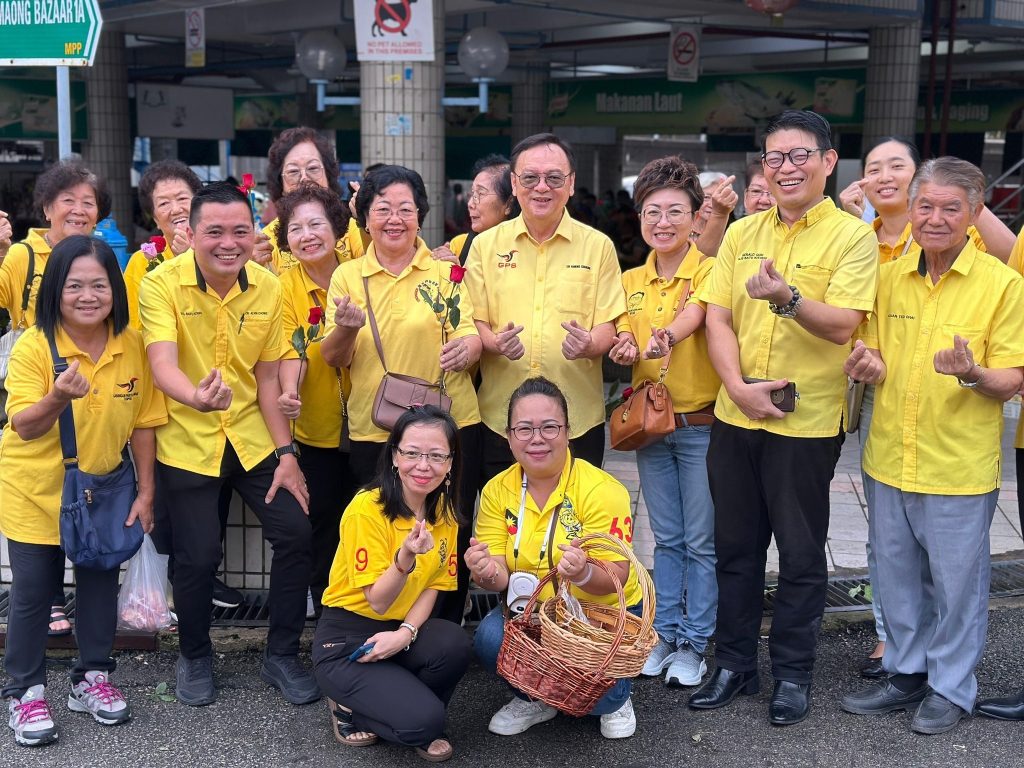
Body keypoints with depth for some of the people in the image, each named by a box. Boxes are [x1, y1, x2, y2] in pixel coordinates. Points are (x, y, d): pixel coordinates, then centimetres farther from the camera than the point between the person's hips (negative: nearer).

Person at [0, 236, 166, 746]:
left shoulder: (132, 345, -10)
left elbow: (142, 422, -3)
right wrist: (57, 398, -42)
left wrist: (146, 492, -2)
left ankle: (91, 678, 26)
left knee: (100, 580, 9)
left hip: (102, 489, 3)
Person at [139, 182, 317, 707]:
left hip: (253, 439, 4)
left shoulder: (267, 289, -3)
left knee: (295, 534, -5)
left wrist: (286, 453, -2)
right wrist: (198, 398, -50)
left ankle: (281, 655, 16)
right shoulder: (162, 284, -15)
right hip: (187, 442, -3)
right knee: (198, 557, -5)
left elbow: (268, 379, 3)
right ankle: (195, 658, 25)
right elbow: (162, 365, -29)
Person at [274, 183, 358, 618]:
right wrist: (289, 391, -35)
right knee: (322, 522, 5)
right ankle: (327, 616, 20)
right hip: (317, 426, 0)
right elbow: (291, 348, -17)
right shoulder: (285, 287, -7)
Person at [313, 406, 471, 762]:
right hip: (345, 640, -5)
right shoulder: (366, 509, -20)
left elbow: (432, 586, 3)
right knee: (423, 720, -24)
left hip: (398, 630, 6)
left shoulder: (444, 512, -1)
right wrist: (405, 558, -39)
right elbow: (378, 602, -19)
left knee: (454, 645, -27)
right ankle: (350, 707, 6)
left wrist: (406, 632, -18)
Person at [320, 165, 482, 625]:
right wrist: (347, 328, -20)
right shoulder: (347, 276, 6)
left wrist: (464, 349, -26)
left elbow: (470, 336, -2)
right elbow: (333, 359, 3)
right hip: (373, 429, 1)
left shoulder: (446, 268, 4)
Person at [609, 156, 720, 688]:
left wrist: (665, 337, -49)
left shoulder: (710, 272, -8)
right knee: (667, 539, 14)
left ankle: (695, 644, 16)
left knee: (701, 541, 4)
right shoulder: (630, 282, 8)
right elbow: (624, 346, 5)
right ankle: (666, 634, 25)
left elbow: (694, 314, -28)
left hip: (702, 424, -5)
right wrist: (626, 350, -20)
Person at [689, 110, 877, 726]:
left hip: (807, 422, -4)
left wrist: (787, 298, -34)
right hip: (735, 417, 4)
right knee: (735, 547, 13)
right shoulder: (742, 234, 8)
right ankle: (734, 663, 28)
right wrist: (739, 386, -11)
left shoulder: (852, 237, -5)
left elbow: (842, 325, -16)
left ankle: (793, 673, 22)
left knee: (801, 554, 7)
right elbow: (717, 318, 4)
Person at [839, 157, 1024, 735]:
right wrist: (869, 365, -8)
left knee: (957, 583, 7)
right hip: (890, 460, 5)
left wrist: (974, 374, -29)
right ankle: (906, 674, 33)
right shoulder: (891, 277, 5)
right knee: (898, 577, 16)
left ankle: (951, 688, 25)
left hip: (960, 468, -5)